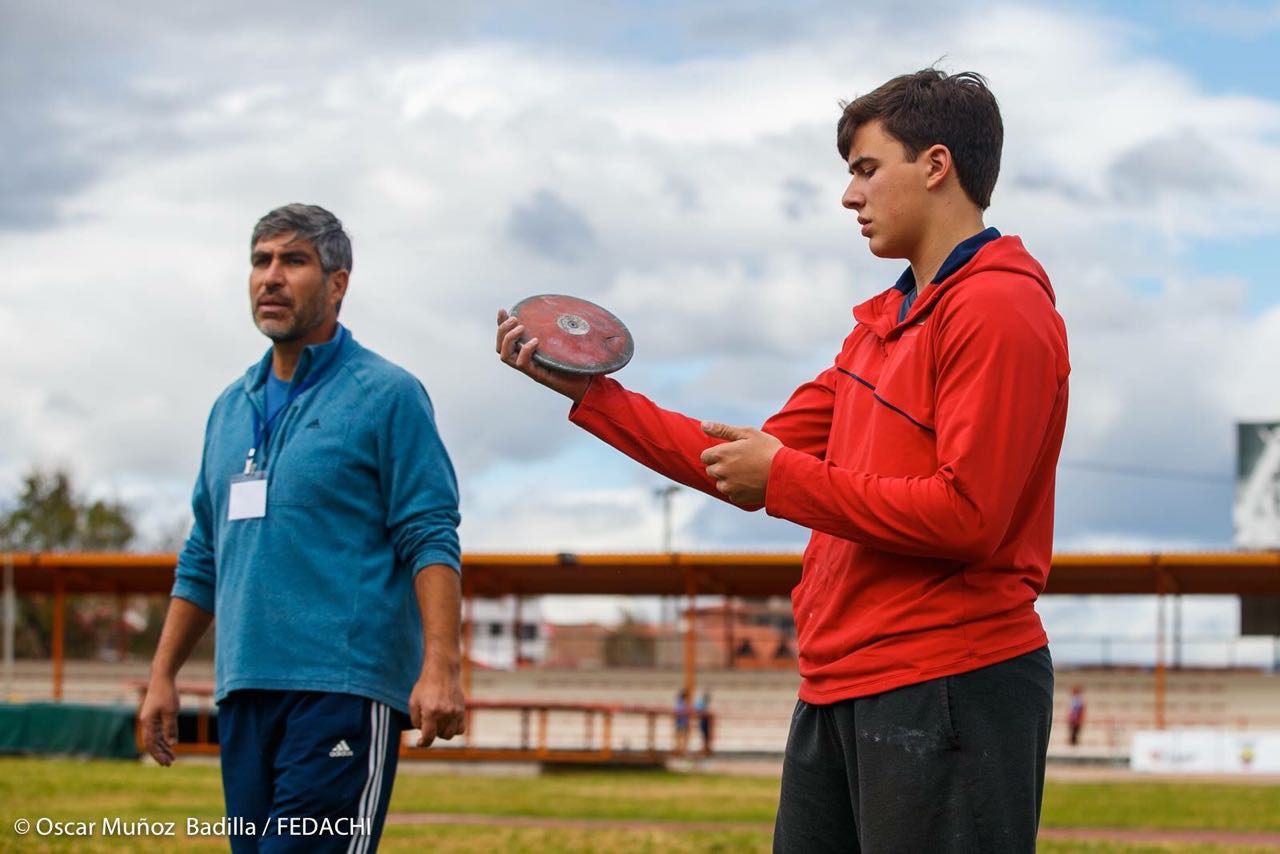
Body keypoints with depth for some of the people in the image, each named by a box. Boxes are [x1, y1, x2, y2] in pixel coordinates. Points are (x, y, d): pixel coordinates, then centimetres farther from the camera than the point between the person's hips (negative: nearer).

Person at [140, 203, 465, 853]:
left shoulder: (385, 395, 0)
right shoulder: (232, 408, 19)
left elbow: (430, 540, -7)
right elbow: (203, 557, 24)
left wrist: (440, 667, -18)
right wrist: (162, 676, 18)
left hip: (343, 687, -7)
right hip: (244, 691, 7)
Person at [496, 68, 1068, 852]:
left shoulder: (1000, 310, -10)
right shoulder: (884, 322, 20)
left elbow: (965, 514, -20)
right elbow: (753, 468, 20)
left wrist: (785, 477, -11)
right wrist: (589, 393, 17)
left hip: (948, 691, -9)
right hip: (839, 688, 9)